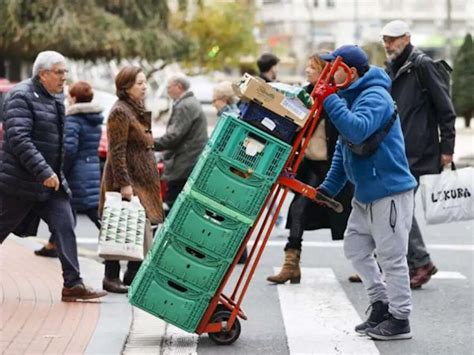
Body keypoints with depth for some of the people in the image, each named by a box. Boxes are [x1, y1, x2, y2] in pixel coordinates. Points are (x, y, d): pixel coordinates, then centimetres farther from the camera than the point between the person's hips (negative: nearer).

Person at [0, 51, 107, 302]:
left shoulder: (56, 98, 12)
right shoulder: (21, 97, -15)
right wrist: (44, 172, -28)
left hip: (51, 179, 8)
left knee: (65, 226, -3)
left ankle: (73, 284, -2)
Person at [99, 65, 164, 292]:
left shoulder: (137, 110, 17)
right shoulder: (120, 112, -13)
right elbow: (117, 152, -18)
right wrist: (124, 184, -22)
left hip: (142, 180, 9)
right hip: (126, 181, -9)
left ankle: (134, 273, 16)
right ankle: (111, 277, 2)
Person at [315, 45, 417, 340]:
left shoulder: (374, 97, -16)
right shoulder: (351, 97, 14)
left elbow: (357, 130, -36)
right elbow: (344, 147, 20)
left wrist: (330, 101, -29)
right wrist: (329, 188, 17)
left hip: (390, 192, -10)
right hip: (366, 194, 10)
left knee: (391, 256, -3)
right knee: (356, 248, 15)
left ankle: (400, 320, 6)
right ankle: (381, 305, 25)